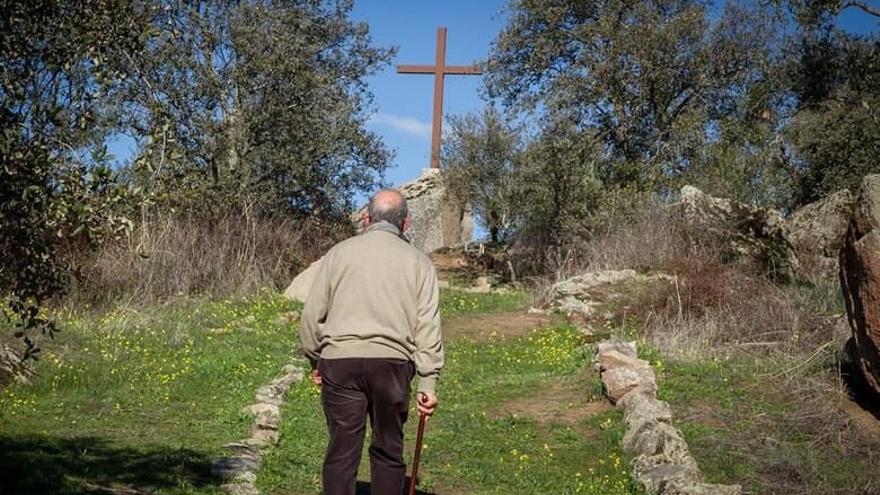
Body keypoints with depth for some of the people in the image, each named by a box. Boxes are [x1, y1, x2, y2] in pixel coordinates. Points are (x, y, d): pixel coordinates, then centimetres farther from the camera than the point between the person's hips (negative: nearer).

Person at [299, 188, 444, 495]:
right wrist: (428, 383, 2)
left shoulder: (339, 252, 10)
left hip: (340, 359, 0)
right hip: (393, 361, 0)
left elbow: (312, 314, 7)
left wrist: (315, 360, 19)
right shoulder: (418, 262, 9)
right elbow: (427, 326, 2)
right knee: (388, 450, 10)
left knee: (342, 450, 4)